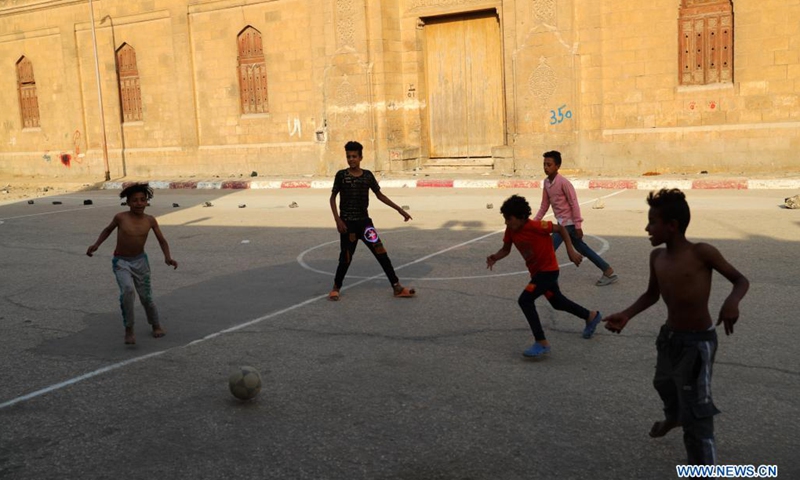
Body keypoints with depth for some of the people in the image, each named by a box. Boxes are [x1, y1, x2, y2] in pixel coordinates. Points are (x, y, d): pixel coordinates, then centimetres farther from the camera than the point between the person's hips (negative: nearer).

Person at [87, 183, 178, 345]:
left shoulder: (150, 220, -7)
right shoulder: (120, 218, -11)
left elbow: (162, 240, 0)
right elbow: (108, 229, 9)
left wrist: (168, 257, -15)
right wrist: (96, 244, -2)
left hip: (140, 261, 2)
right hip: (121, 262, -2)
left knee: (146, 296, 6)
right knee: (127, 290, -26)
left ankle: (156, 325, 32)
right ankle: (129, 330, -12)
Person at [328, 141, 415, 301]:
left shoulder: (368, 175, 2)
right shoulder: (341, 175, -6)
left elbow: (380, 195, 11)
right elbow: (333, 198, -1)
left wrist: (399, 209, 8)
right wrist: (338, 220, -11)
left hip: (364, 222, 3)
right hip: (347, 223, -3)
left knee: (382, 253, -2)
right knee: (346, 258, 1)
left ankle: (397, 287, 2)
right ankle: (336, 288, 24)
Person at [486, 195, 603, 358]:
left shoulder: (535, 226, -28)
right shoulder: (510, 230, -8)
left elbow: (560, 228, -18)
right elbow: (506, 249, 4)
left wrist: (571, 250, -21)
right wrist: (495, 257, -17)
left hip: (548, 270, -9)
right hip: (536, 271, 9)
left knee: (525, 300, -23)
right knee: (558, 302, 25)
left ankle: (541, 343, -16)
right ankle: (592, 316, 49)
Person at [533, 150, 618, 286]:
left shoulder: (563, 182, -19)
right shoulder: (546, 182, 4)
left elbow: (574, 204, -18)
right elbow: (545, 205, 12)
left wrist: (578, 225, -17)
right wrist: (535, 221, 8)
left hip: (568, 223, -8)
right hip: (562, 222, 8)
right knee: (583, 250, 15)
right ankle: (609, 272, 25)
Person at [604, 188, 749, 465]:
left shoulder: (702, 253, -22)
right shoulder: (657, 256, -4)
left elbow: (740, 280, -12)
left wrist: (732, 301, -33)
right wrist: (626, 315, -4)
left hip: (697, 343, -8)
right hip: (669, 337, 8)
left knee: (696, 418, -7)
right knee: (663, 384, 33)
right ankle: (673, 417, 65)